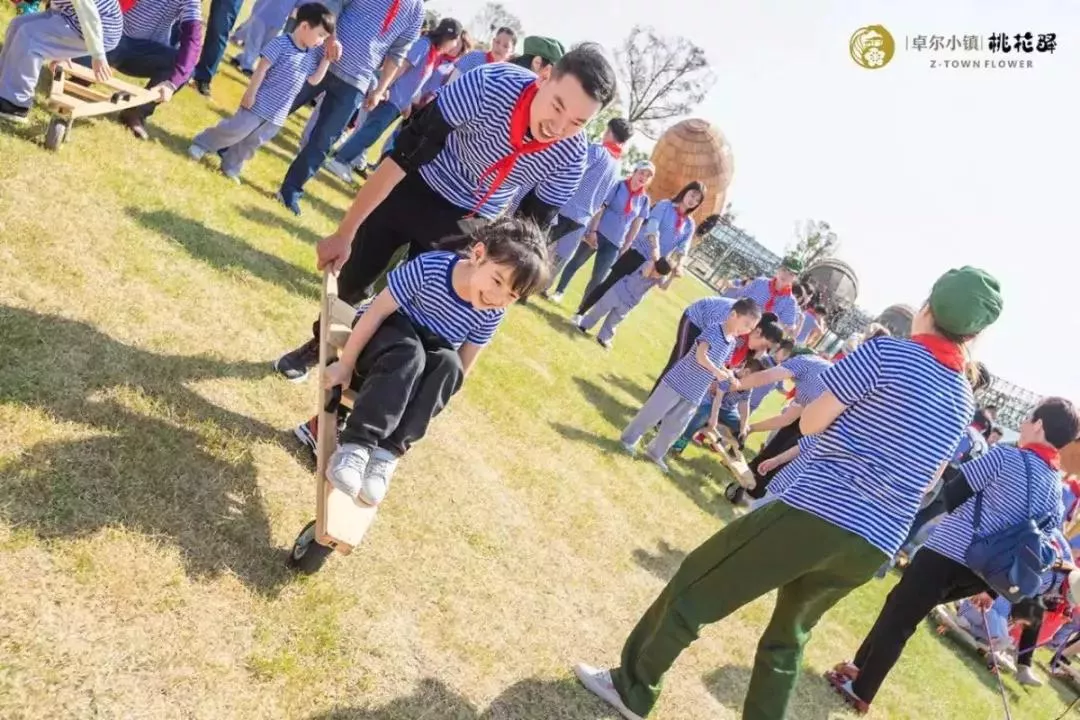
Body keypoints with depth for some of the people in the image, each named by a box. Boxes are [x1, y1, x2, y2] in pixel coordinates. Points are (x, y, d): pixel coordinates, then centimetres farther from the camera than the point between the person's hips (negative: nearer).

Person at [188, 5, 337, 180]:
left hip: (278, 113, 6)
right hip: (259, 103, -6)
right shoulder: (281, 44, -16)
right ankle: (201, 144, 21)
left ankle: (231, 167, 30)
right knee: (235, 130, -1)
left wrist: (327, 59, 1)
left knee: (254, 141, 14)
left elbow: (314, 80, 10)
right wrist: (251, 93, -17)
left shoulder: (312, 55, 5)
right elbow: (261, 69, -17)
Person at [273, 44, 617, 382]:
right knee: (352, 279, 12)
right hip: (415, 187, -1)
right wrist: (345, 233, -25)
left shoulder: (569, 159, -25)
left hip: (465, 224, 1)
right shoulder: (491, 84, -34)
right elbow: (404, 154, -29)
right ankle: (321, 343, 43)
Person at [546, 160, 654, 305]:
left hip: (614, 243, 3)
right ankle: (558, 292, 26)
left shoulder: (644, 200, 5)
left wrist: (626, 247, 5)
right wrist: (592, 230, -14)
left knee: (598, 278, 3)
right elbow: (600, 208, -8)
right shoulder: (618, 186, -5)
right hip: (598, 233, -3)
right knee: (575, 263, 8)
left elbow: (636, 225, 8)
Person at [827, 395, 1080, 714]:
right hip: (978, 571, 6)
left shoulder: (1006, 456, -10)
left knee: (896, 618, 4)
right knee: (901, 612, 19)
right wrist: (991, 588, 18)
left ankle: (859, 690, 11)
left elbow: (952, 496, -10)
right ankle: (862, 669, 27)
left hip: (946, 550, -6)